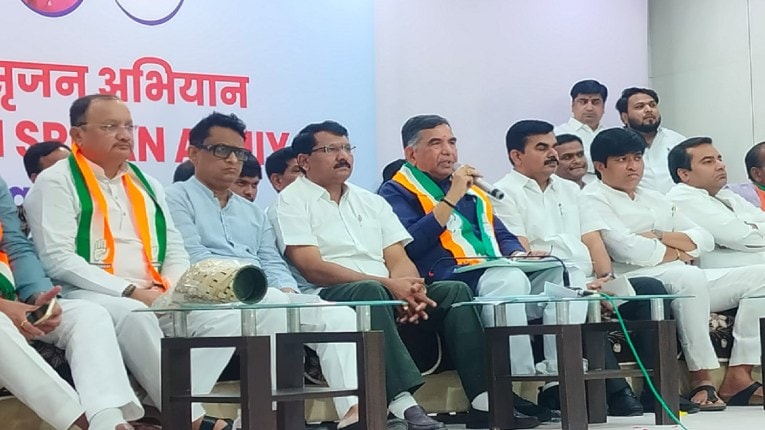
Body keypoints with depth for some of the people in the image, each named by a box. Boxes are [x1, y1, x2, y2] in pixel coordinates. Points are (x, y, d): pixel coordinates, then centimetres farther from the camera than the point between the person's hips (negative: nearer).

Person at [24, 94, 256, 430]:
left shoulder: (146, 184, 20)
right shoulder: (56, 182, 0)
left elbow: (175, 251, 21)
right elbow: (58, 259, -11)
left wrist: (174, 289, -3)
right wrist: (128, 291, -17)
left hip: (158, 298, 6)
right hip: (89, 297, -6)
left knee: (227, 316, -17)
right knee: (135, 316, -38)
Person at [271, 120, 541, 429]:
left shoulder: (372, 202, 23)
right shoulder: (292, 200, 3)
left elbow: (399, 259, 13)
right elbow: (313, 268, -10)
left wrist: (410, 288, -14)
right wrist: (388, 284, -18)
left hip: (389, 292, 6)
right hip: (329, 299, -6)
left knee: (454, 291, -14)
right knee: (371, 292, -37)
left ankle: (483, 402, -23)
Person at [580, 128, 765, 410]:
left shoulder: (656, 199, 28)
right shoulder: (594, 199, 3)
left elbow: (705, 240, 17)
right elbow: (628, 250, -14)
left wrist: (661, 236, -1)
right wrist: (680, 253, 1)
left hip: (688, 280, 9)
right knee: (690, 277, -38)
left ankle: (738, 376, -17)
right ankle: (701, 379, -30)